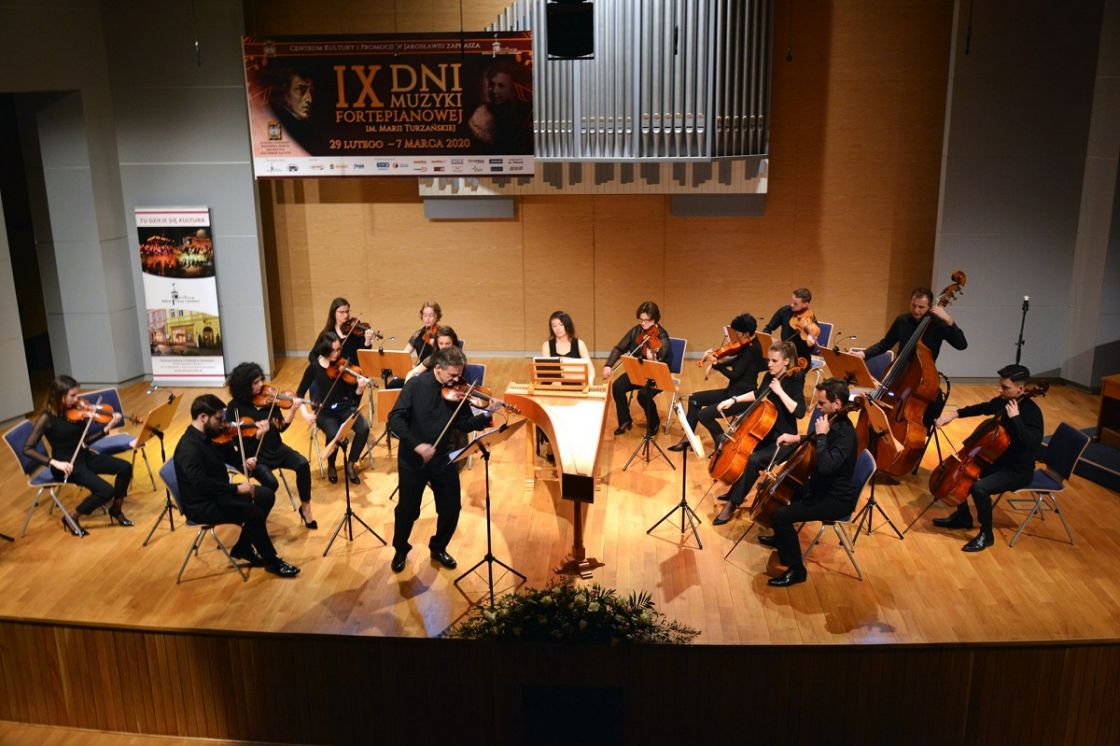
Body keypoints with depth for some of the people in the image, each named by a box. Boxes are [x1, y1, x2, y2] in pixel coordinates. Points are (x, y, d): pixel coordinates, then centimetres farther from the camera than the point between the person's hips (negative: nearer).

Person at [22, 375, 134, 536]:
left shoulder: (76, 411, 1)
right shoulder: (47, 418, -16)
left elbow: (85, 440, 5)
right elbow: (27, 449, -17)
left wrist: (109, 427, -9)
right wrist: (54, 462, -27)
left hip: (84, 457, 6)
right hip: (67, 464, -6)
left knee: (125, 467, -10)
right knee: (106, 490, -21)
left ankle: (116, 510, 9)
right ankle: (72, 519, 3)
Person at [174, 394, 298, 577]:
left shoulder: (210, 436, 3)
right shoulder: (189, 447, -26)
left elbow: (229, 456, 19)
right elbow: (202, 483, -36)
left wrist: (244, 462, -4)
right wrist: (237, 488, -30)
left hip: (218, 493, 10)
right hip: (202, 506, -10)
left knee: (266, 495, 3)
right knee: (254, 513, -22)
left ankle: (243, 548, 13)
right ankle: (271, 561, -3)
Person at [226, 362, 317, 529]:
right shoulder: (235, 407, -10)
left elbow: (282, 427, -1)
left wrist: (293, 410, -17)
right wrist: (258, 434, -29)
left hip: (275, 449, 4)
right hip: (253, 455, -4)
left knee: (303, 464, -22)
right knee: (271, 482, -29)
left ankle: (305, 508, -4)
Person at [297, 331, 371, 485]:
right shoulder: (314, 367, -6)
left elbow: (354, 396, -5)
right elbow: (300, 394, 1)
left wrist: (360, 388, -27)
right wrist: (305, 413, -13)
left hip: (345, 407, 2)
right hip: (325, 411, -2)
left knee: (364, 428, -27)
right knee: (334, 434, -32)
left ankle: (351, 464, -2)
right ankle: (331, 466, 1)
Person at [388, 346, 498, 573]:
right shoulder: (416, 384, -13)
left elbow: (464, 425, -1)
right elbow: (395, 419, -18)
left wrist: (487, 415, -18)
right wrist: (416, 444, -28)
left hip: (444, 459, 3)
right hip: (412, 459, -3)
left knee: (451, 509, 6)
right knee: (407, 510, 7)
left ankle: (438, 548, 32)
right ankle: (400, 550, 33)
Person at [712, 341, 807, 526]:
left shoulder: (794, 382, -18)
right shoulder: (770, 376, 3)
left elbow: (799, 412, -32)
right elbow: (757, 394, 23)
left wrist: (780, 392, -31)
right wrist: (733, 400, 12)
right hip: (765, 433, 9)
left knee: (754, 460, -29)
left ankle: (732, 504, -15)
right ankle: (735, 491, 20)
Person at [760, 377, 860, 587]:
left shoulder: (845, 433, -29)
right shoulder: (833, 422, 0)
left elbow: (826, 465, -43)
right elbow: (814, 444, 22)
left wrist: (821, 435, -31)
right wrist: (797, 438, 4)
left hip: (836, 499, -10)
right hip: (822, 485, 10)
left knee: (781, 515, -21)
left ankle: (796, 570, -6)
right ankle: (781, 538, 46)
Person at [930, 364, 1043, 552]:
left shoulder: (1032, 412, -25)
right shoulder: (1003, 401, -3)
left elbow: (1032, 444, -40)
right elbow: (984, 408, 20)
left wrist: (1015, 418, -38)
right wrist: (955, 414, 9)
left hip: (1018, 471, -9)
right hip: (998, 459, 9)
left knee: (979, 487, -29)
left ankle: (986, 535, -5)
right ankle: (963, 517, 28)